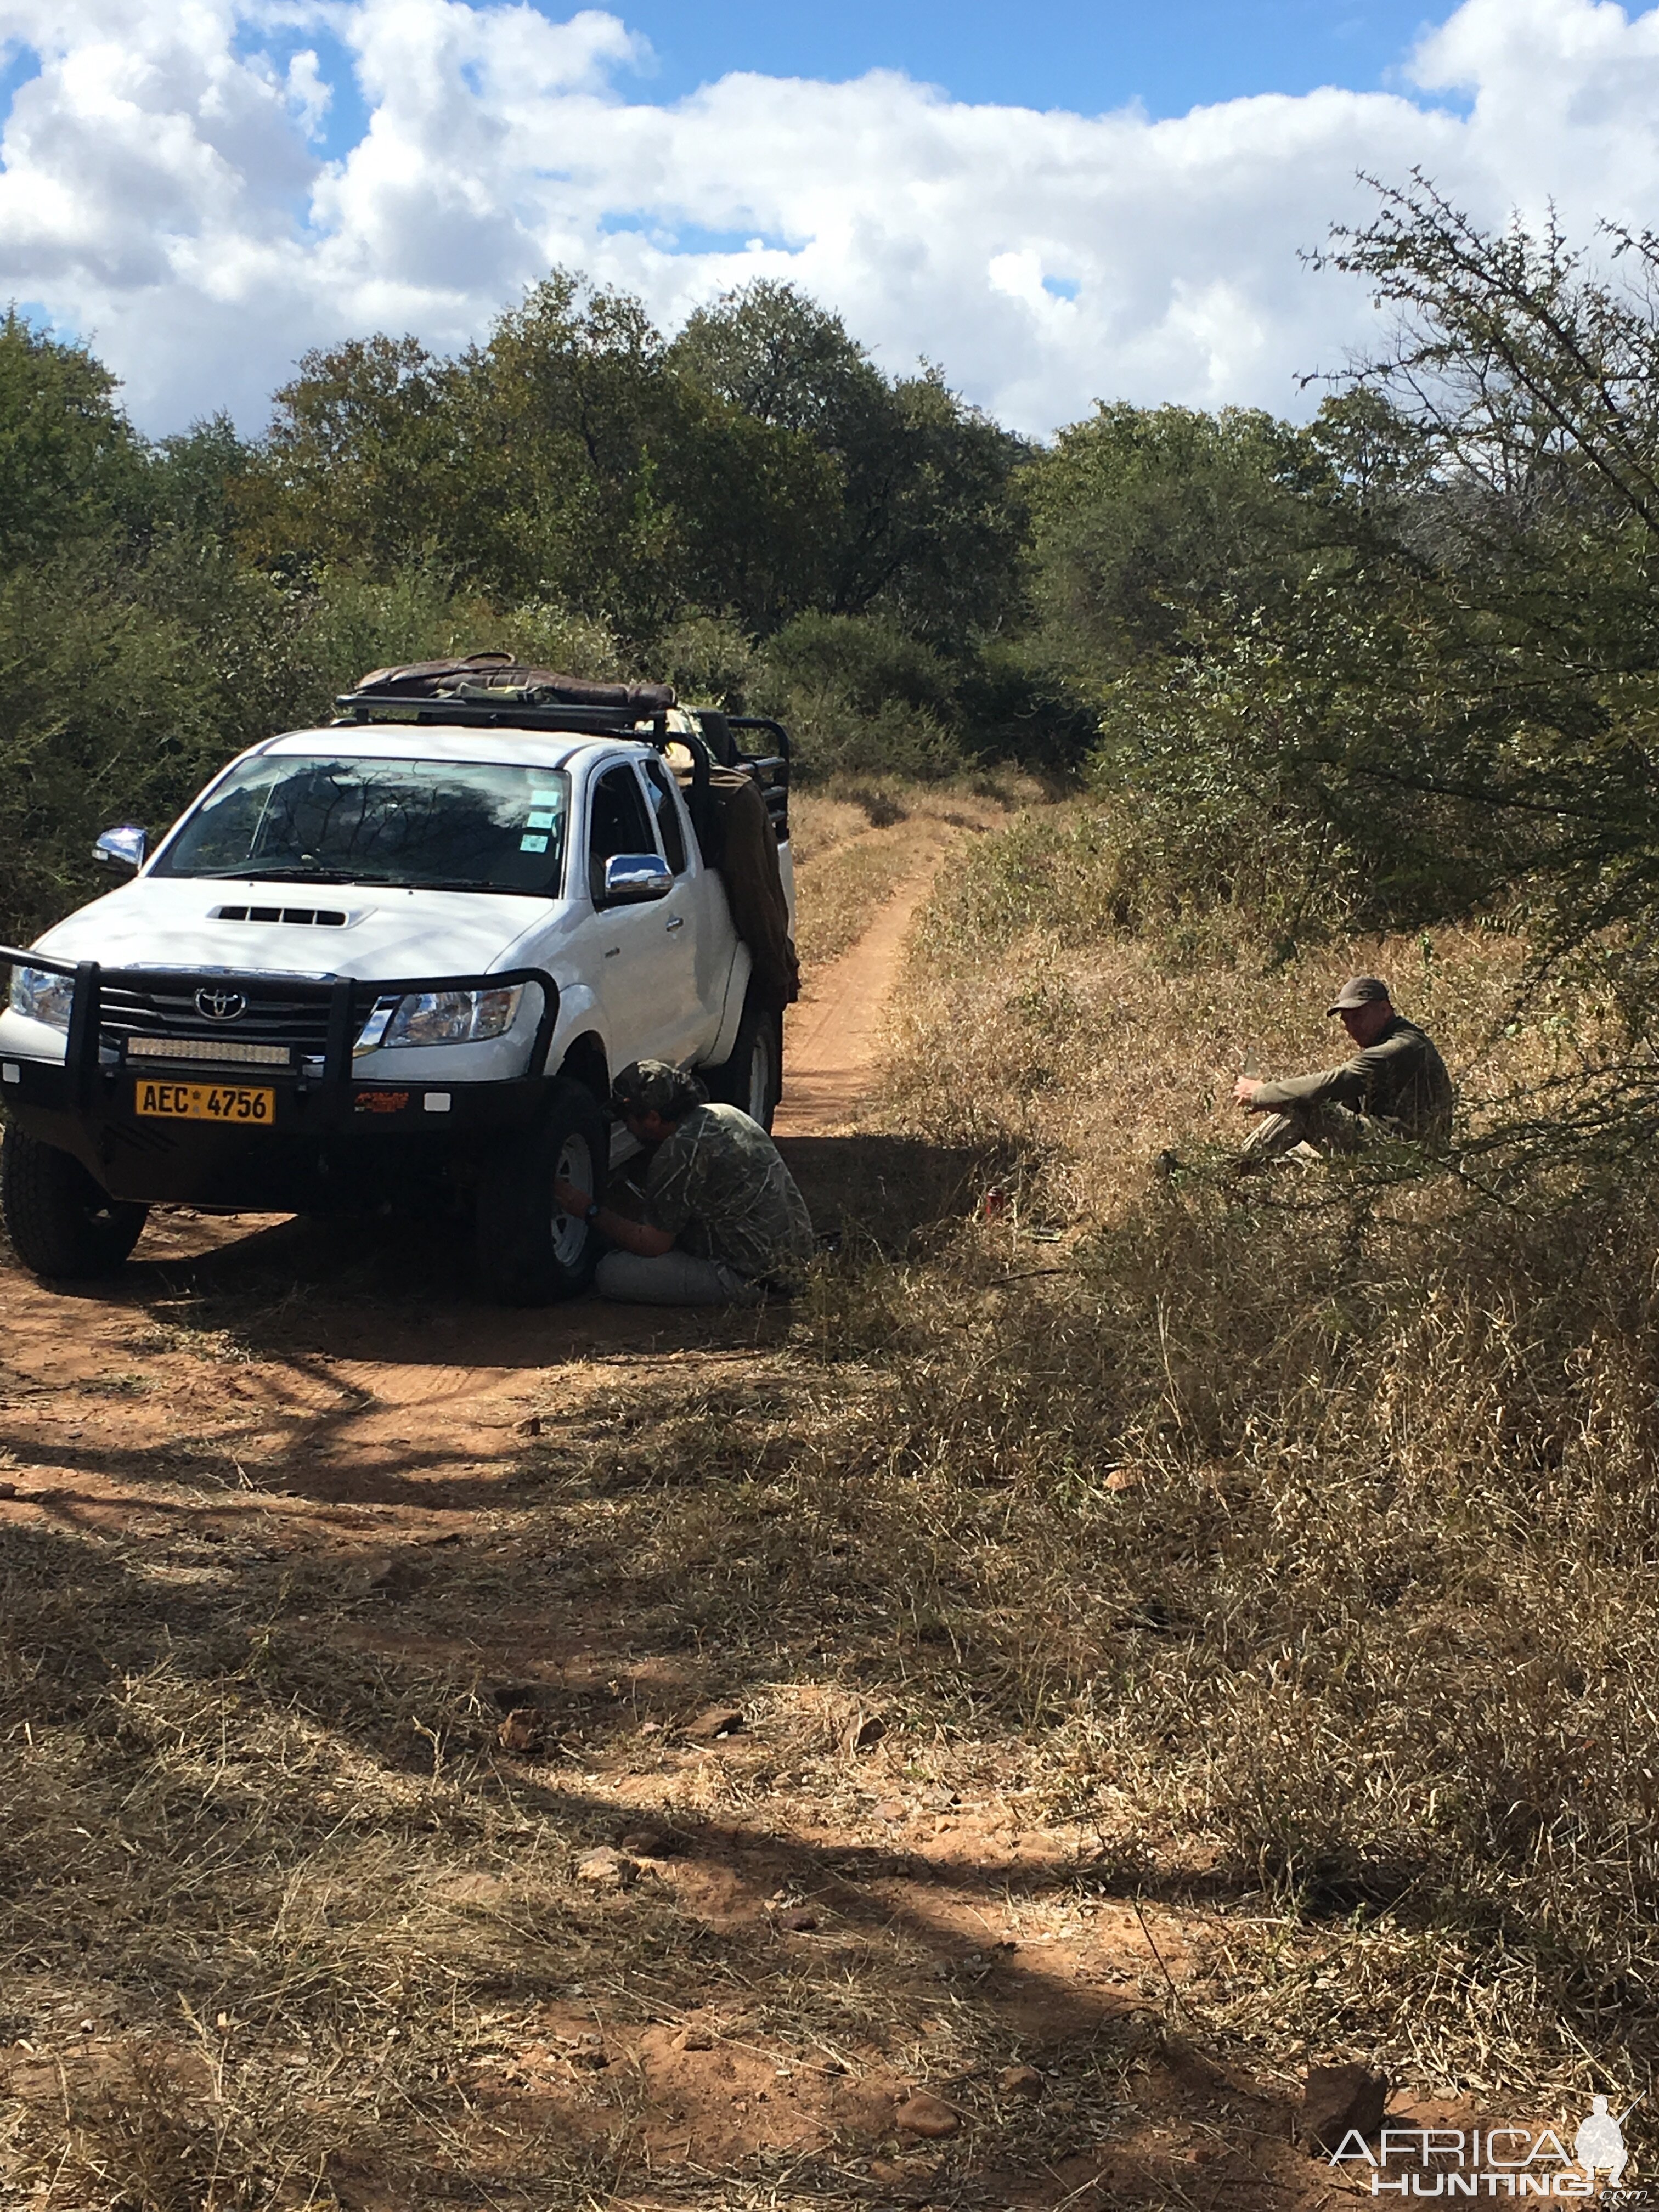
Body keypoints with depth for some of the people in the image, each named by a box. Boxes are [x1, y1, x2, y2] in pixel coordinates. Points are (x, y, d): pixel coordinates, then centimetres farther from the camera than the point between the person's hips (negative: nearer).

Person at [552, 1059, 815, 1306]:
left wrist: (591, 1211, -3)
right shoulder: (724, 1115, 8)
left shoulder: (682, 1153, -21)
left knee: (611, 1274, -10)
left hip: (749, 1277, -9)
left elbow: (652, 1245, -14)